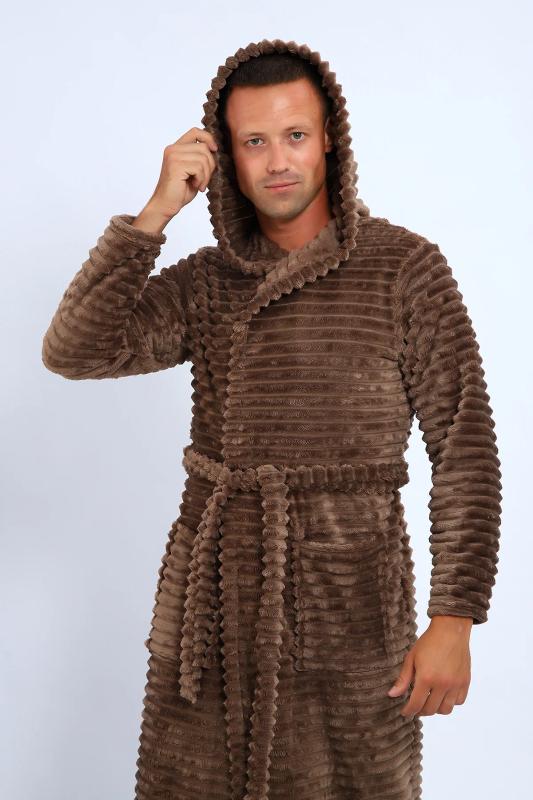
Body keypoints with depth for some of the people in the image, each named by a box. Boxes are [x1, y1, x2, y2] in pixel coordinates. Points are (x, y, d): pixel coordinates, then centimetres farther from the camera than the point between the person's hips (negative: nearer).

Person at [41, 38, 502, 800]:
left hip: (346, 603, -3)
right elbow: (74, 352, -7)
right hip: (213, 595, 4)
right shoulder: (205, 283, 6)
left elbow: (465, 446, -8)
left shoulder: (405, 266, -6)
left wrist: (454, 622, -12)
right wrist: (157, 210, -12)